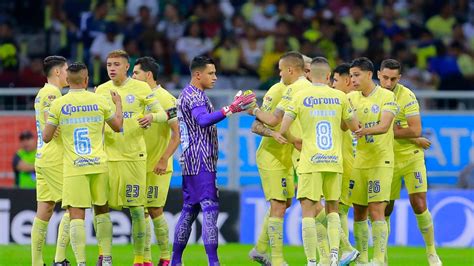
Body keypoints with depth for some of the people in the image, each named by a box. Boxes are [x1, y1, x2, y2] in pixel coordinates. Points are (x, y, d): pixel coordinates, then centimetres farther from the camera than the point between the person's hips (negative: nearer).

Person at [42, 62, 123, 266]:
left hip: (73, 167, -2)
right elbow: (118, 126, 15)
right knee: (102, 210, 17)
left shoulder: (58, 105, -3)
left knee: (76, 215, -3)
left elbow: (46, 137, 1)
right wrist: (118, 104, 32)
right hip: (99, 165, 2)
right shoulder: (99, 101, 1)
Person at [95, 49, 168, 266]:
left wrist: (151, 117, -20)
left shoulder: (141, 88, 0)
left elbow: (162, 114, 1)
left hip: (134, 156, -3)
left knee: (136, 208, -2)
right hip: (108, 156, 3)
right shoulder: (101, 90, 10)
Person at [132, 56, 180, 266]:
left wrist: (164, 159, -21)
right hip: (139, 165, 7)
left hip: (157, 167, -7)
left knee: (155, 210, -7)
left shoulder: (166, 99, -11)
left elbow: (177, 133, -14)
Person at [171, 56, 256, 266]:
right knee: (210, 209, -13)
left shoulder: (187, 94, 20)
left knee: (189, 210, 12)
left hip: (191, 161, 11)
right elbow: (203, 120, -31)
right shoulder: (195, 95, -13)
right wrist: (230, 109, -38)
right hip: (201, 162, -11)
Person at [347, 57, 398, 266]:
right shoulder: (351, 98, 9)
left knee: (376, 211, -12)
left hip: (380, 161, -5)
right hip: (357, 161, 5)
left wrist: (365, 130, -36)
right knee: (358, 212, 7)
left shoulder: (387, 96, -7)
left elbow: (384, 125, -19)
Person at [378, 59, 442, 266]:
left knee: (419, 206, -8)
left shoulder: (407, 96, -15)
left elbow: (415, 131, -20)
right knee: (385, 210, 3)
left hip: (411, 157, -4)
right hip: (388, 161, 4)